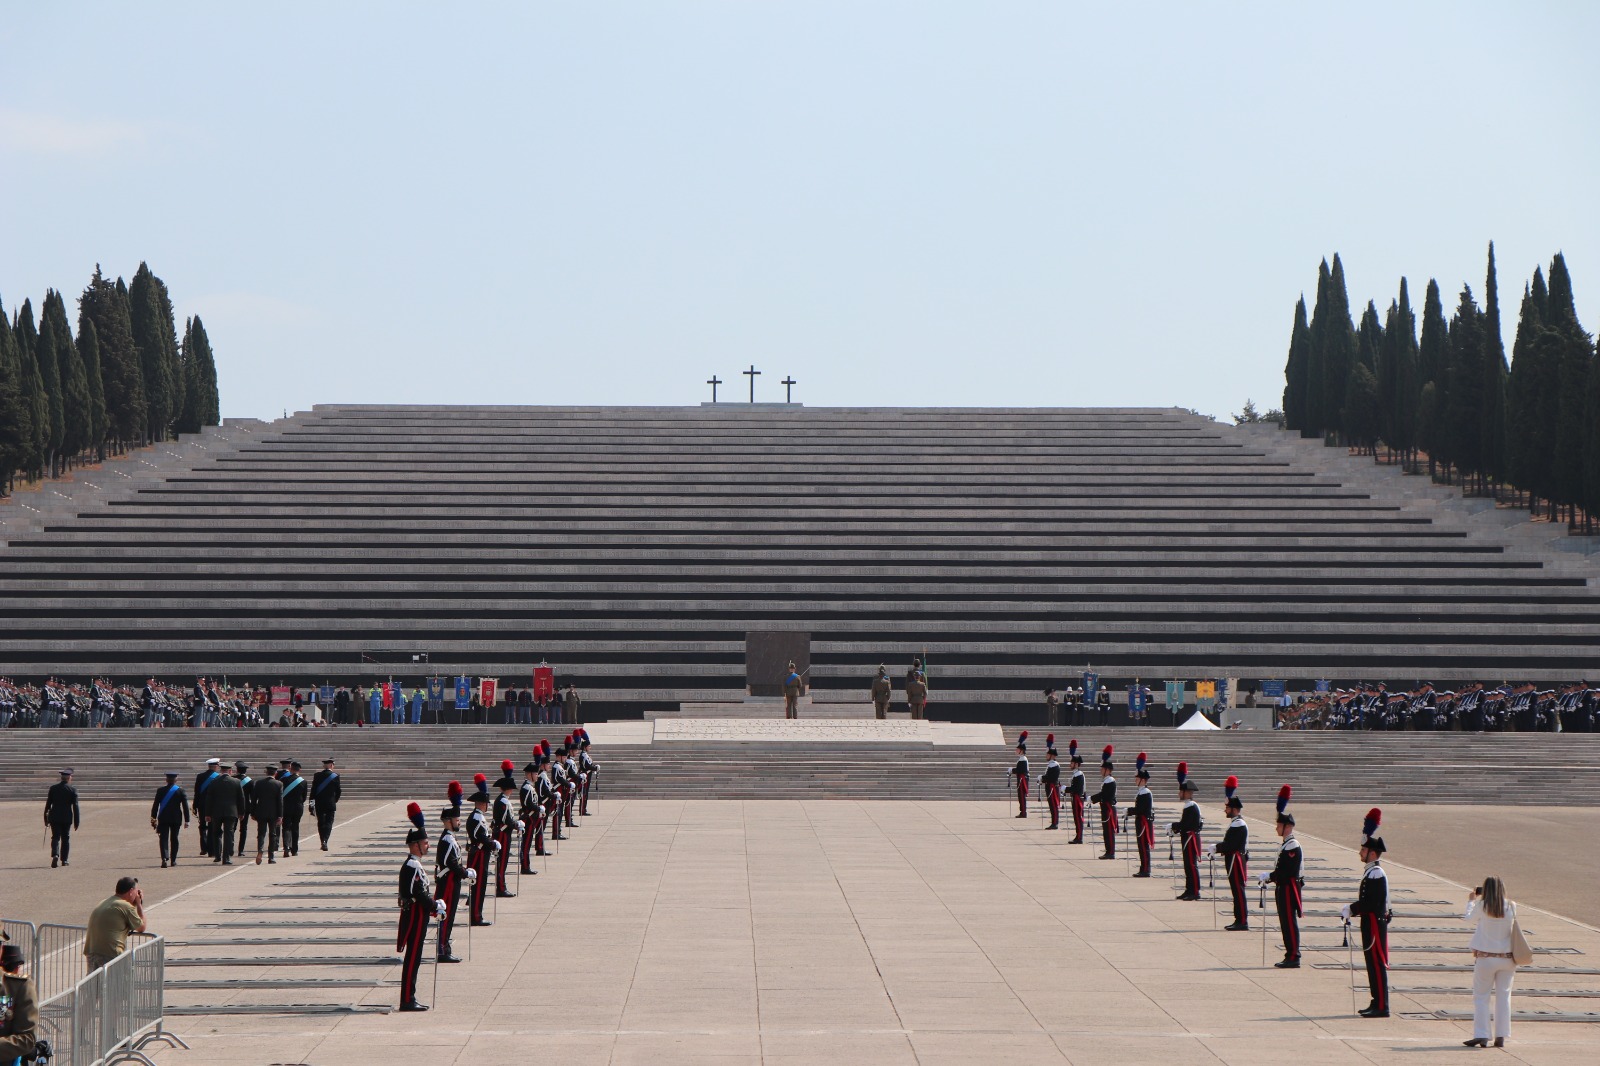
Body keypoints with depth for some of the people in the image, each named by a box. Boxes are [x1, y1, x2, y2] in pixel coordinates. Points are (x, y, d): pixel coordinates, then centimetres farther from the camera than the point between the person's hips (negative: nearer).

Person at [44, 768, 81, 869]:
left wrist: (46, 818, 12)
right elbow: (75, 807, -4)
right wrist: (76, 822, 1)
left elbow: (48, 804, 4)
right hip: (67, 818, -1)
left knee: (55, 837, 0)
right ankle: (64, 860, 13)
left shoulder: (53, 788, 1)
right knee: (66, 838, 11)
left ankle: (55, 855, -24)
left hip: (54, 817, 1)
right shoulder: (72, 790, -4)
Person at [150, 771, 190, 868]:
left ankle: (164, 858, -22)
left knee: (164, 838, -3)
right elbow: (185, 806, -3)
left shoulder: (160, 790, -1)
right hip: (176, 819, 0)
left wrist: (153, 819, 9)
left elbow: (155, 805, 1)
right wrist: (186, 820, 2)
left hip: (163, 819, 0)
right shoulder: (180, 790, -3)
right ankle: (173, 860, 17)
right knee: (174, 839, 13)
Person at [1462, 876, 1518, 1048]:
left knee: (1481, 996, 5)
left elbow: (1469, 918, 8)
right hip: (1507, 958, 3)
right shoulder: (1511, 907, -2)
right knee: (1503, 996, 9)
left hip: (1485, 958, -3)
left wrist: (1471, 901, 24)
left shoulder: (1482, 906, -9)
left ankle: (1481, 1035, -3)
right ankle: (1501, 1037, 8)